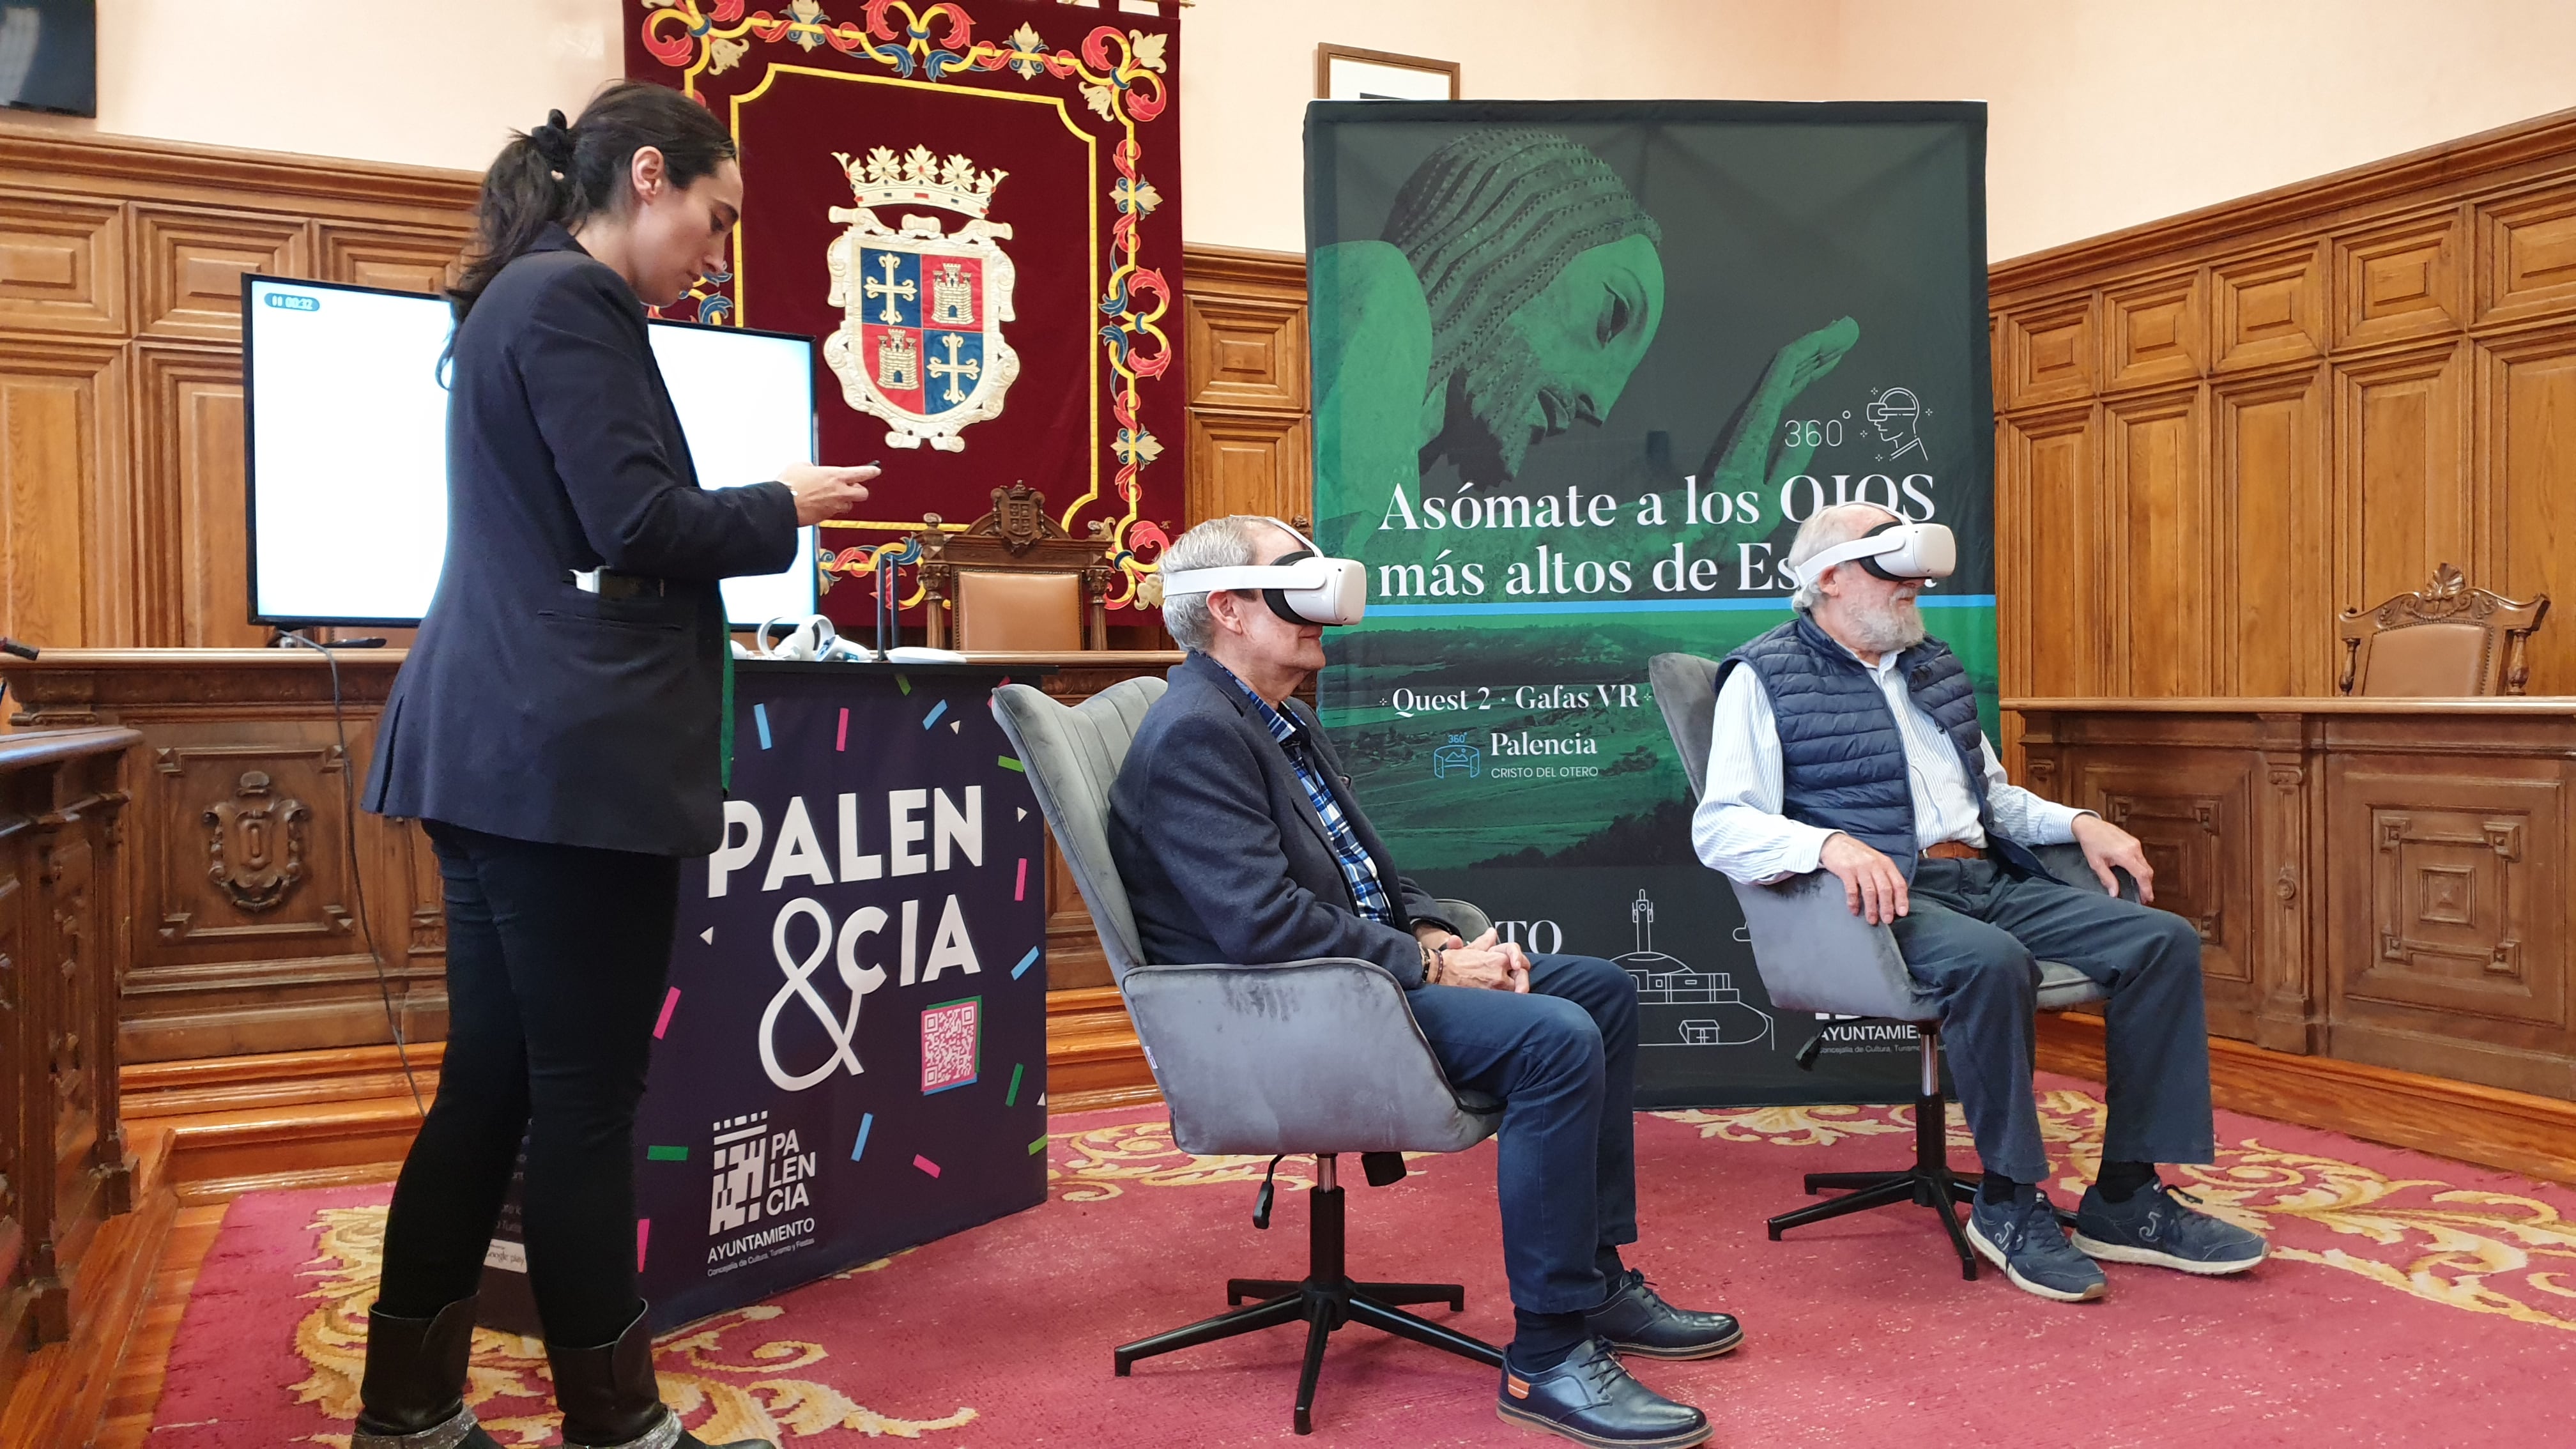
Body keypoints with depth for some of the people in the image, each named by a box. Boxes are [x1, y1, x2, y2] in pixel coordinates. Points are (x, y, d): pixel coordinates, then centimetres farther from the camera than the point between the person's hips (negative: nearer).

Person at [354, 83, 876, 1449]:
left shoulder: (520, 300, 21)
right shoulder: (572, 302, -10)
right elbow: (637, 525, -17)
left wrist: (752, 520, 20)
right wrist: (786, 504, -2)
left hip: (498, 748, 10)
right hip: (573, 756, -10)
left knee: (492, 1085, 14)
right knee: (585, 1101, -1)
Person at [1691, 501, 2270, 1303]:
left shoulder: (1932, 666, 24)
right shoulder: (1765, 678, 0)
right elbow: (1721, 825, -12)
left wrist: (2079, 822, 14)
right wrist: (1831, 844, -30)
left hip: (1988, 879, 8)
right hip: (1887, 898, -8)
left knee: (2164, 939, -9)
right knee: (1991, 960, -36)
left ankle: (2127, 1198, -5)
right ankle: (2008, 1203, -17)